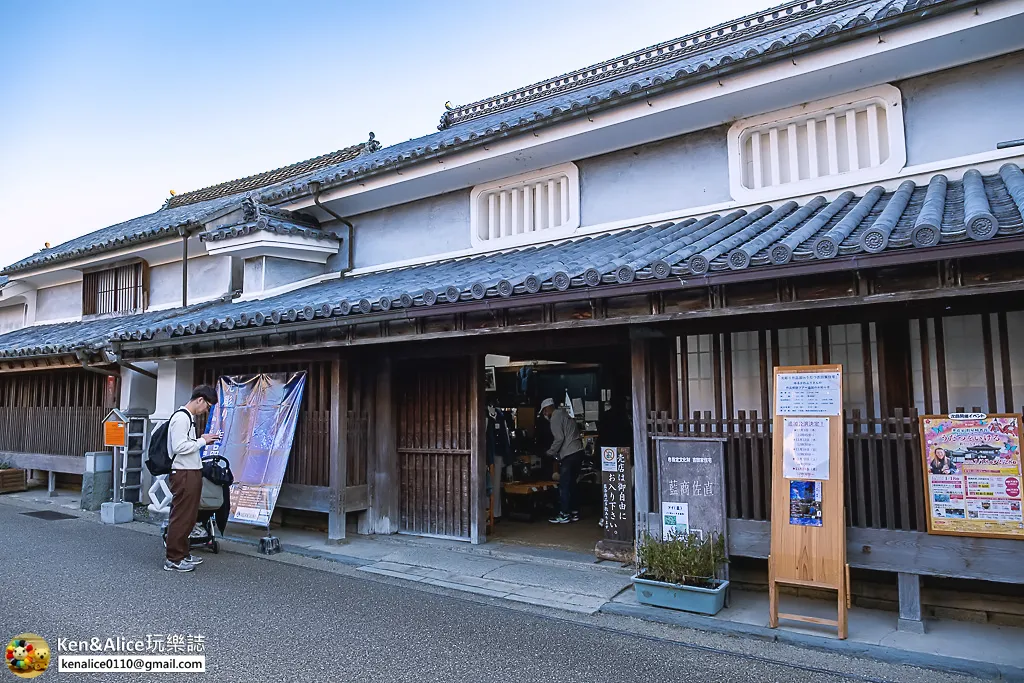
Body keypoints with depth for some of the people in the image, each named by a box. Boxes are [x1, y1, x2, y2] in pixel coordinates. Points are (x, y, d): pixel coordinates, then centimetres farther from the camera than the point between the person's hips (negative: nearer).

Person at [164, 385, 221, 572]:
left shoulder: (189, 417, 15)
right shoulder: (181, 418, -15)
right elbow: (179, 447, -22)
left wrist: (202, 440, 7)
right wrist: (203, 441, -14)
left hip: (192, 472, 10)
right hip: (184, 473, -10)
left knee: (189, 516, 16)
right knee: (181, 516, -3)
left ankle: (183, 553, 26)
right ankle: (173, 559, 5)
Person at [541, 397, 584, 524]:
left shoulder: (555, 417, -6)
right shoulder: (564, 415, 22)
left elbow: (559, 438, -15)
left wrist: (550, 453, -1)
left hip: (569, 455, -9)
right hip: (578, 452, 9)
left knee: (564, 485, -3)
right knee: (571, 484, 14)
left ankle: (565, 515, 0)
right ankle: (574, 512, 18)